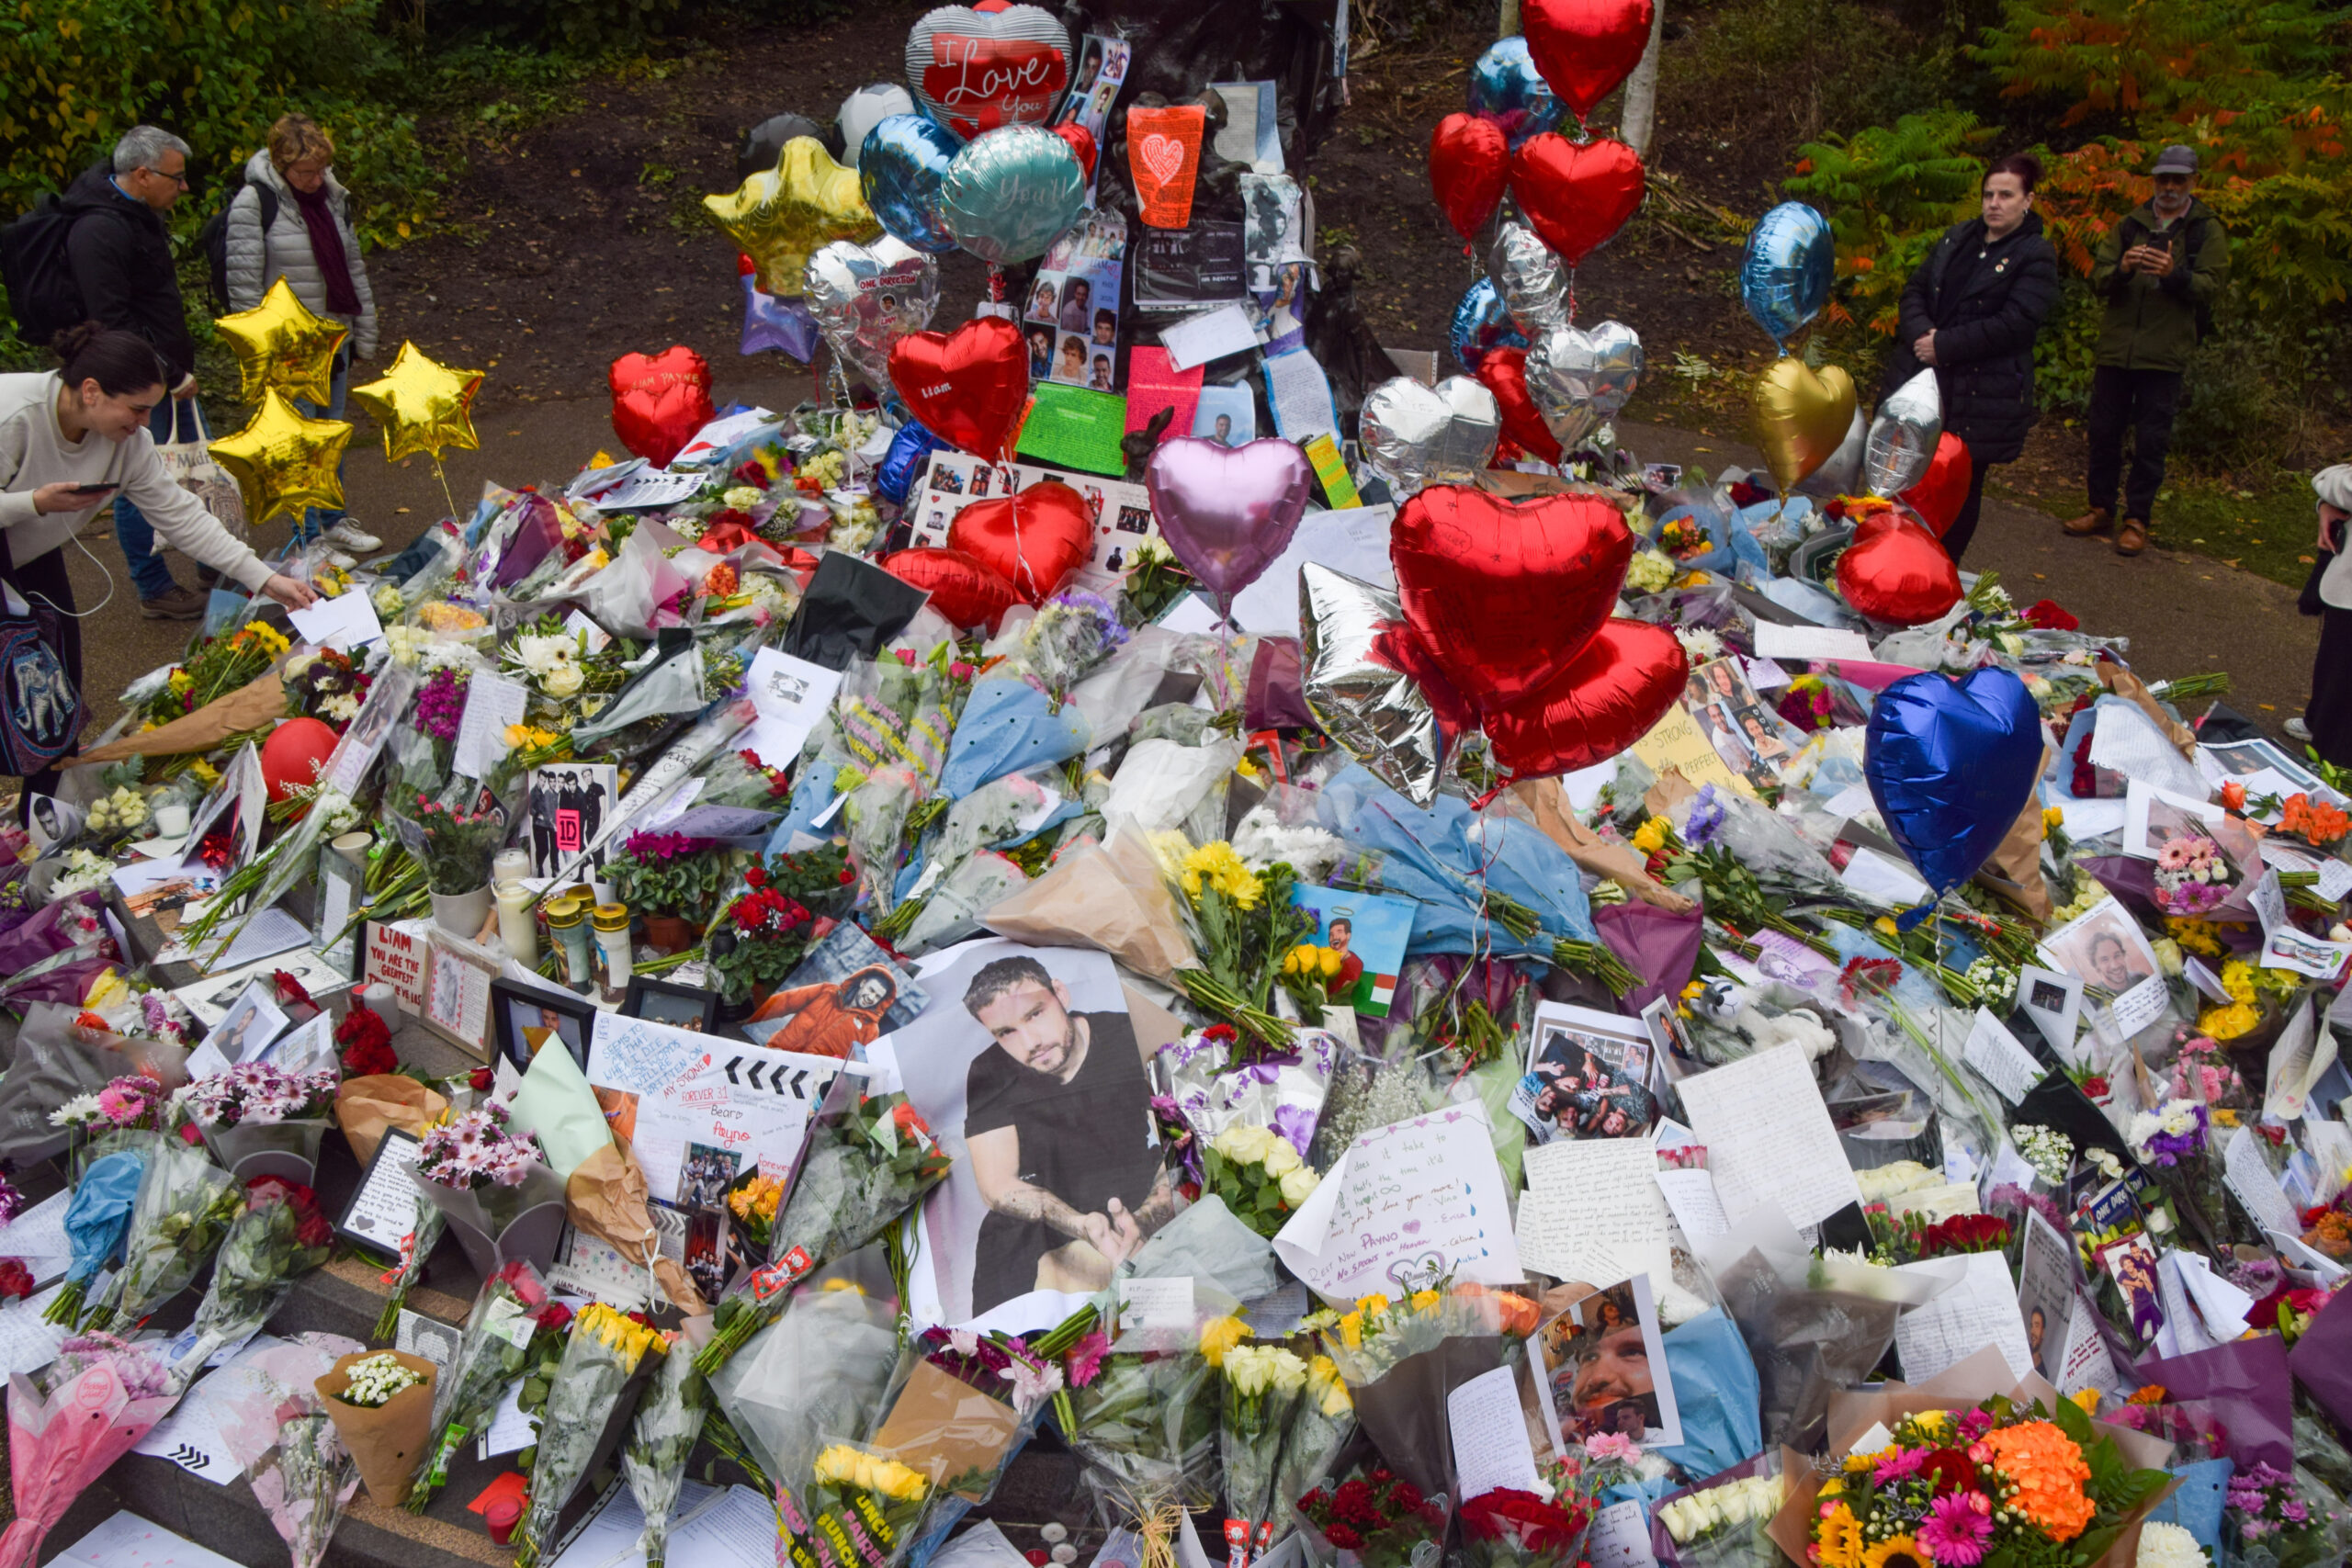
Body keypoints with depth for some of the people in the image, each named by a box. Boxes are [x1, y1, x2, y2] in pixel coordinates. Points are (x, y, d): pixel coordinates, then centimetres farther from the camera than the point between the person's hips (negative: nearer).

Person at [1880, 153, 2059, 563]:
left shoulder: (2036, 257, -7)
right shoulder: (1957, 238, 12)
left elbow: (2015, 325, -17)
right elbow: (1916, 288, 11)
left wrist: (1944, 345, -18)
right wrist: (1921, 333, -10)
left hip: (1981, 397, -5)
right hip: (1919, 378, 5)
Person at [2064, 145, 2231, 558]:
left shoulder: (2207, 231, 4)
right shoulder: (2130, 225, 11)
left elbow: (2212, 289, -5)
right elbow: (2098, 280, 4)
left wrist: (2175, 274, -23)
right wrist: (2122, 268, -18)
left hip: (2165, 354, -3)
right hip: (2116, 348, 3)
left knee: (2151, 440, 0)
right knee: (2104, 431, 8)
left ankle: (2138, 519, 7)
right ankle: (2101, 508, 20)